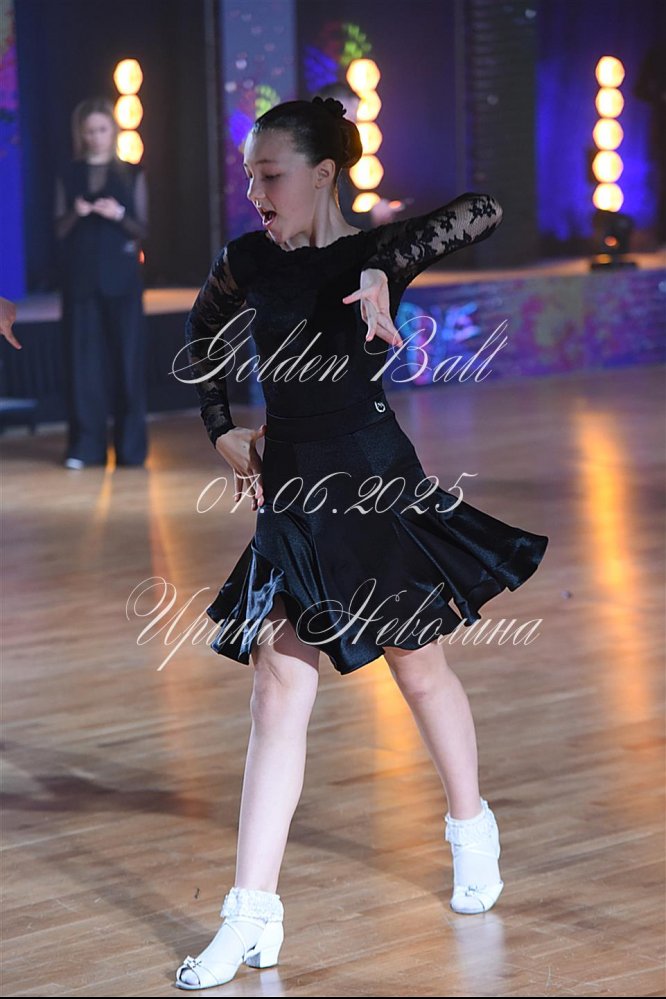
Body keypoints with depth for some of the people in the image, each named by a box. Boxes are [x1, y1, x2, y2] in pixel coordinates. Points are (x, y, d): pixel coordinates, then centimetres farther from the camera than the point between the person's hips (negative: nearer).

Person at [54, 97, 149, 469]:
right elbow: (59, 231, 6)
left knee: (128, 358, -1)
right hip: (80, 278, 1)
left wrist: (119, 215, -16)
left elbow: (143, 229, 3)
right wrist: (75, 214, -13)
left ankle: (131, 445, 5)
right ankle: (86, 446, 4)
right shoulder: (69, 176, 9)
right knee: (83, 359, -1)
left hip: (122, 277, -1)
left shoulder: (132, 174, 6)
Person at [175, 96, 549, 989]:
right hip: (288, 489, 3)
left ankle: (472, 831, 40)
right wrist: (221, 432, 15)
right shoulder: (247, 262, 4)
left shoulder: (373, 253, -8)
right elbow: (202, 337, 24)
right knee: (279, 690, -3)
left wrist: (385, 268, -32)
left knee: (420, 668, 12)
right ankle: (252, 917, -4)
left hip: (376, 481, -3)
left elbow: (483, 212, -24)